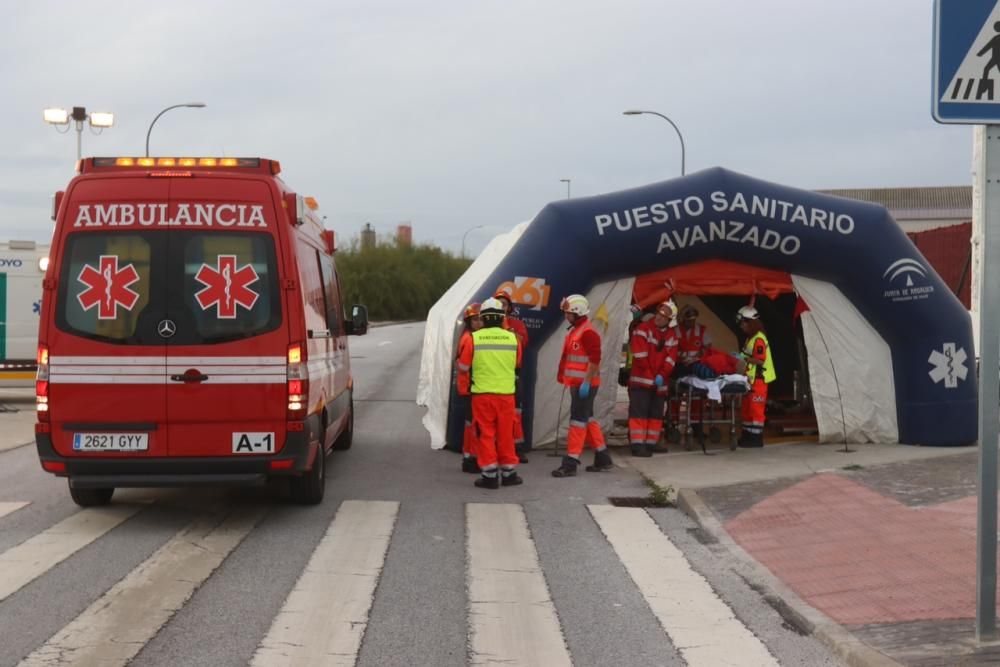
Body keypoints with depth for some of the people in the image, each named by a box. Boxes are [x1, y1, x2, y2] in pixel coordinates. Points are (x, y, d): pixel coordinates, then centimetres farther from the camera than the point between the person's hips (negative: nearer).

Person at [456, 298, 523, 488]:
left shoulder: (475, 338, -9)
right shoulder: (512, 338, -3)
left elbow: (463, 367, 1)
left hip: (482, 394, -2)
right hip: (506, 393, 2)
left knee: (486, 435, 4)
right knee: (506, 435, 12)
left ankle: (489, 476, 3)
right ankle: (509, 473, 19)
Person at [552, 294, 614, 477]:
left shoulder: (588, 332, -16)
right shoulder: (575, 330, 17)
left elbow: (594, 359, -22)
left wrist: (586, 382, -24)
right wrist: (564, 377, 23)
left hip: (584, 384, -10)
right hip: (576, 383, 10)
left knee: (578, 419, -9)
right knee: (588, 419, 15)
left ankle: (570, 463, -10)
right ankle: (603, 459, 23)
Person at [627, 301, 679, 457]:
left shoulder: (672, 335, 10)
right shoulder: (643, 329, -7)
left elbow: (671, 358, 3)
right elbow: (639, 354, -13)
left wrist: (661, 375, -11)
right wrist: (649, 374, -11)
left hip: (659, 382, 6)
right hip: (641, 379, -6)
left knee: (656, 414, 8)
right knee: (639, 412, -9)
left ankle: (650, 444, 14)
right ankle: (637, 445, -11)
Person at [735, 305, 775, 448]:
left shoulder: (759, 339, -17)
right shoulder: (750, 338, 15)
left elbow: (760, 360, -21)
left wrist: (744, 357, -20)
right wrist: (741, 356, 10)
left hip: (759, 379, -11)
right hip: (751, 378, 11)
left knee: (756, 408, -7)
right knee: (747, 408, 15)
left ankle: (756, 438, -4)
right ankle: (747, 436, 22)